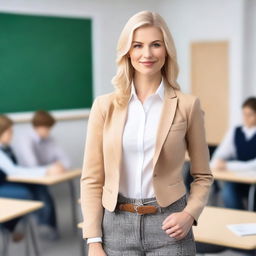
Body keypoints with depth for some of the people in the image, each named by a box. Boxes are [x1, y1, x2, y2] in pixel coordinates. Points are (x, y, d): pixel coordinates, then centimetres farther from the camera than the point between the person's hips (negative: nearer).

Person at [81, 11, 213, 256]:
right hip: (117, 226, 1)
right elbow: (91, 178, 1)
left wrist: (189, 213, -10)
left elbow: (202, 176, 7)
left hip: (167, 225, -1)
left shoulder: (187, 105, -2)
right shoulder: (105, 105, 0)